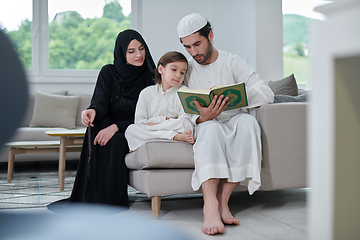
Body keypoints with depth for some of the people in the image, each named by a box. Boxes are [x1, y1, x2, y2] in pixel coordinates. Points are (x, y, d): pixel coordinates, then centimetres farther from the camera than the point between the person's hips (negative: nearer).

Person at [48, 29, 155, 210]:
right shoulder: (108, 72, 4)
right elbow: (101, 102, -9)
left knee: (113, 141, -34)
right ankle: (89, 197, -26)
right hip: (110, 126, 2)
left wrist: (116, 127, -26)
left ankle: (108, 200, -25)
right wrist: (92, 111, -36)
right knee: (95, 128, -32)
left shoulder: (152, 77, -3)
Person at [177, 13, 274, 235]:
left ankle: (223, 198, -34)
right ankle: (210, 204, -49)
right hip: (205, 128, 0)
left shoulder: (232, 62, 4)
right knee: (210, 126, -35)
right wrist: (201, 118, -27)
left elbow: (267, 93, -8)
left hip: (234, 123, 1)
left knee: (248, 121, -34)